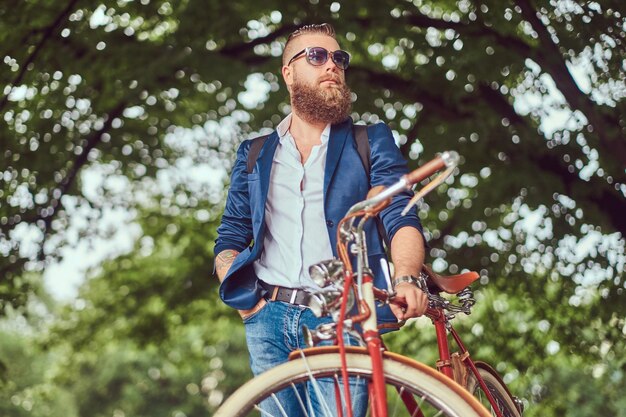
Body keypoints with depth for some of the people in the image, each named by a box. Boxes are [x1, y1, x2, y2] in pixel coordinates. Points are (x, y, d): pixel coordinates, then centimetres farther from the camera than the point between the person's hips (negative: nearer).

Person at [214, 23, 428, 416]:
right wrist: (242, 295, -3)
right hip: (268, 320, 2)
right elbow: (230, 239, 18)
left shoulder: (371, 142, 11)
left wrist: (406, 279, -23)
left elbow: (401, 219, -2)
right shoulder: (254, 155, 18)